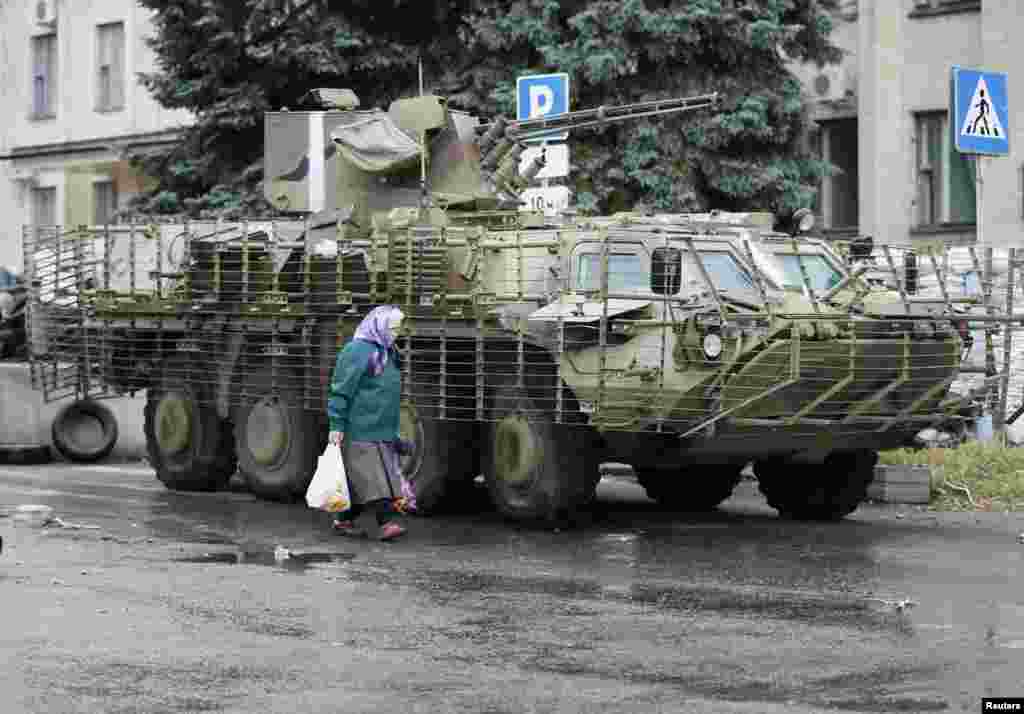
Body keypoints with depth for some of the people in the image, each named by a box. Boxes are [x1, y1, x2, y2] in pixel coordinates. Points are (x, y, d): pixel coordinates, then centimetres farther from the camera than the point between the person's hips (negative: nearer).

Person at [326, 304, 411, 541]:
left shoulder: (386, 353, 17)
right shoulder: (357, 351, -11)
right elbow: (340, 390, -14)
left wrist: (393, 433, 24)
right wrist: (336, 425, -18)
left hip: (381, 431, 9)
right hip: (360, 430, -9)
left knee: (359, 480, 9)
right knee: (372, 477, -12)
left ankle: (343, 520, 17)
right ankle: (386, 523, -17)